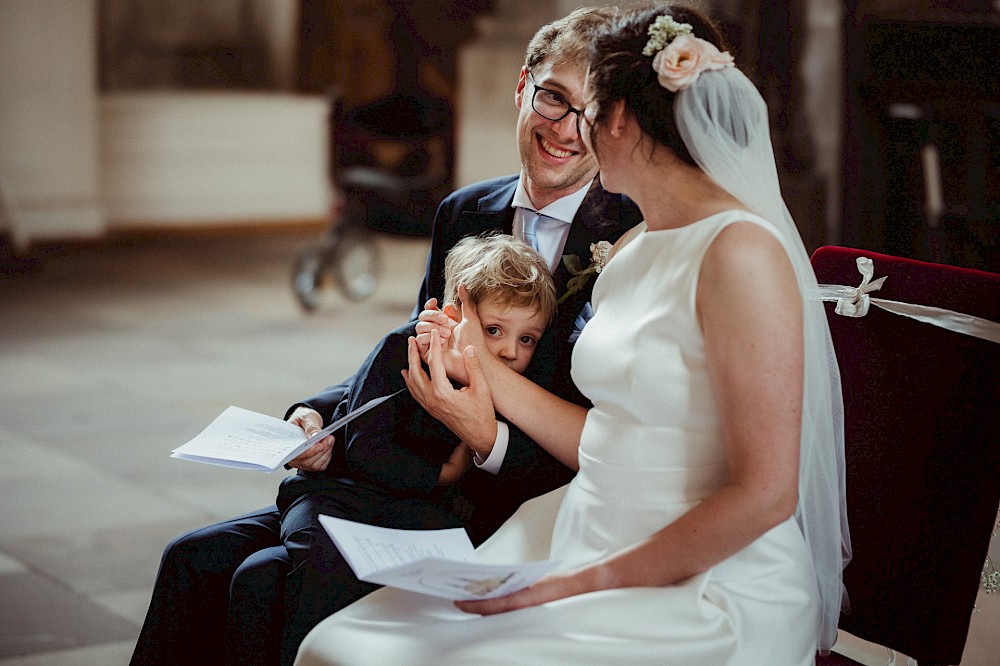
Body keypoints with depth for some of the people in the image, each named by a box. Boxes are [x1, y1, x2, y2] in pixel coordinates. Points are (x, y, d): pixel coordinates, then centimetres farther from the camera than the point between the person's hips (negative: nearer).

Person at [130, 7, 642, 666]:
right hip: (410, 490, 7)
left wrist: (489, 439, -29)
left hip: (515, 516, -7)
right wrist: (318, 413, -2)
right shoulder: (464, 211, 12)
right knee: (194, 560, -5)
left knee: (267, 581, -22)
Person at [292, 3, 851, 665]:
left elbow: (764, 492, -18)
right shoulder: (631, 251, 12)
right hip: (601, 551, 8)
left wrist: (579, 584, -17)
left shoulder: (741, 251, -15)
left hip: (709, 594, -8)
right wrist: (484, 374, 10)